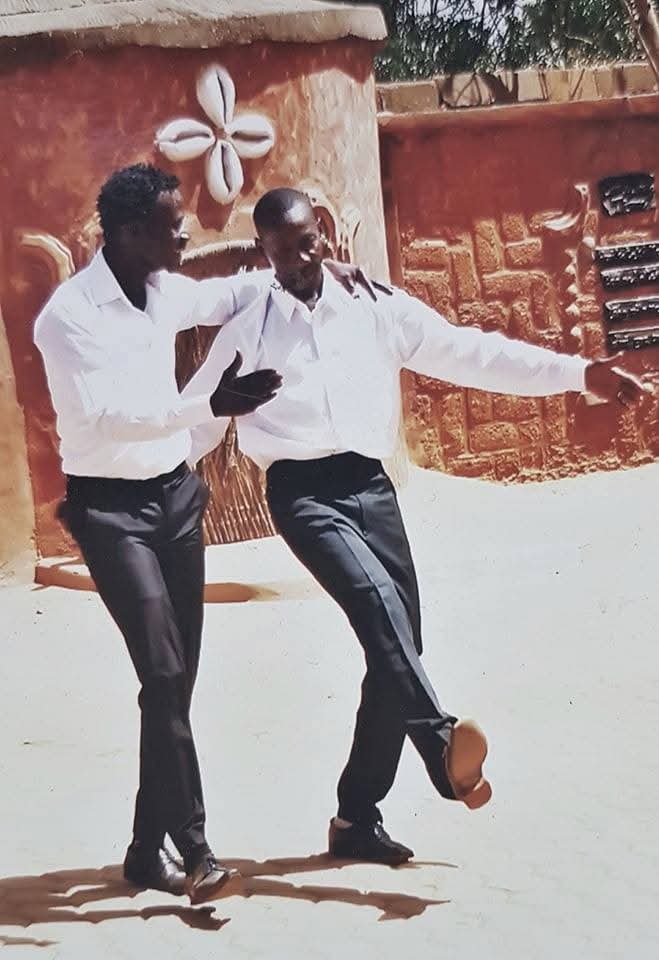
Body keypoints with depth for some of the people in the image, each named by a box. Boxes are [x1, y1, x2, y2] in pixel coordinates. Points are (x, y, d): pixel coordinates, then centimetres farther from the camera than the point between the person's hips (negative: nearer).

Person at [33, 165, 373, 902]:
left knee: (177, 679, 8)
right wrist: (210, 405, -36)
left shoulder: (164, 291, 4)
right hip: (110, 507, -7)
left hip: (175, 494, 7)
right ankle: (193, 848, -5)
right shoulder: (69, 314, -17)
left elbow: (231, 295, 25)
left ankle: (148, 850, 19)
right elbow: (105, 416, -28)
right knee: (163, 676, -15)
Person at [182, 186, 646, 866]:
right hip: (301, 491, -3)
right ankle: (442, 742, -47)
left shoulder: (375, 308, 10)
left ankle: (357, 818, 11)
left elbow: (467, 352, 7)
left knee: (396, 642, 0)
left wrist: (577, 372, 1)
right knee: (375, 597, -30)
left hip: (368, 484, 4)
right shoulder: (246, 330, 6)